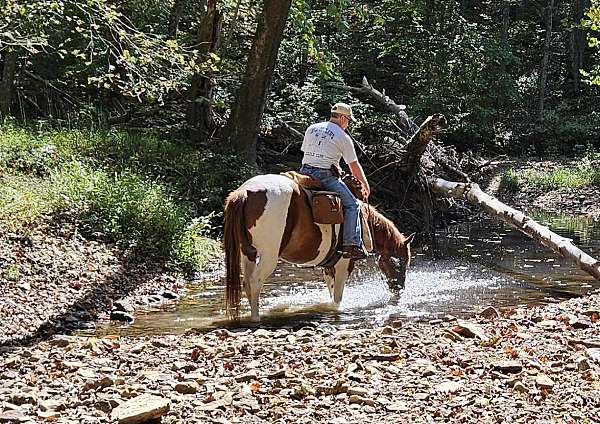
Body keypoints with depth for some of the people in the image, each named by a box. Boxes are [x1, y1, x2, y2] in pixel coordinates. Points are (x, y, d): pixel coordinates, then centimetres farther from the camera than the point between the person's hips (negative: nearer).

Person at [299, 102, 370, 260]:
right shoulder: (343, 137, 0)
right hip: (326, 176, -6)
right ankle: (351, 244, -9)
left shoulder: (311, 129, 16)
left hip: (305, 173, 6)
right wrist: (365, 185, 18)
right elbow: (355, 167, 4)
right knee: (352, 204, -1)